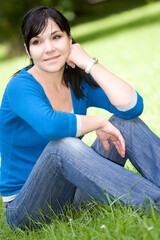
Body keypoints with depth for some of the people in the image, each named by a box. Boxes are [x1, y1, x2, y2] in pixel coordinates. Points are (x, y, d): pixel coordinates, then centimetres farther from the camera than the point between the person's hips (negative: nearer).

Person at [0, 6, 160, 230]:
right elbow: (49, 125, -39)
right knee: (62, 146, -36)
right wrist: (98, 123, -24)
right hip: (27, 209, -6)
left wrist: (89, 63, -13)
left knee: (126, 123, -8)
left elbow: (132, 107, -14)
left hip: (73, 193, 6)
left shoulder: (79, 81, 2)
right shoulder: (20, 87, -16)